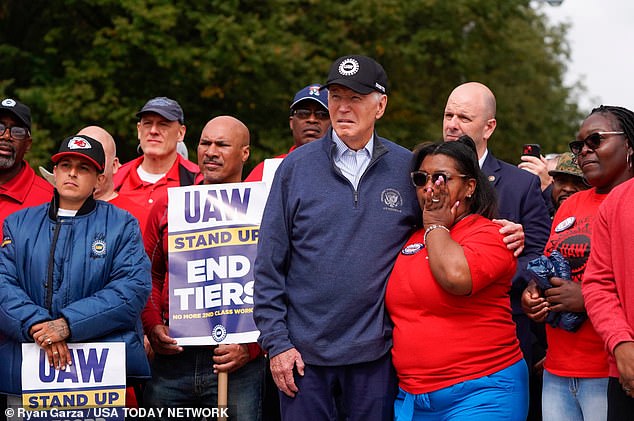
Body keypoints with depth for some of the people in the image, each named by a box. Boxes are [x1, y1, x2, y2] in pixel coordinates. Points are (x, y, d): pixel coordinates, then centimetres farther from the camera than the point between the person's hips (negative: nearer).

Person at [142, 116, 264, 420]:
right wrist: (152, 327, 1)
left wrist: (251, 346, -13)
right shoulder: (167, 208, 11)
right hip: (171, 359, 3)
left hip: (237, 364, -3)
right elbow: (150, 276, 17)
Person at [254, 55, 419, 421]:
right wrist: (275, 342, -4)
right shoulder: (296, 167, 0)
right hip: (304, 352, 0)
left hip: (376, 352, 0)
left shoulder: (407, 169, 2)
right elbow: (269, 264, 0)